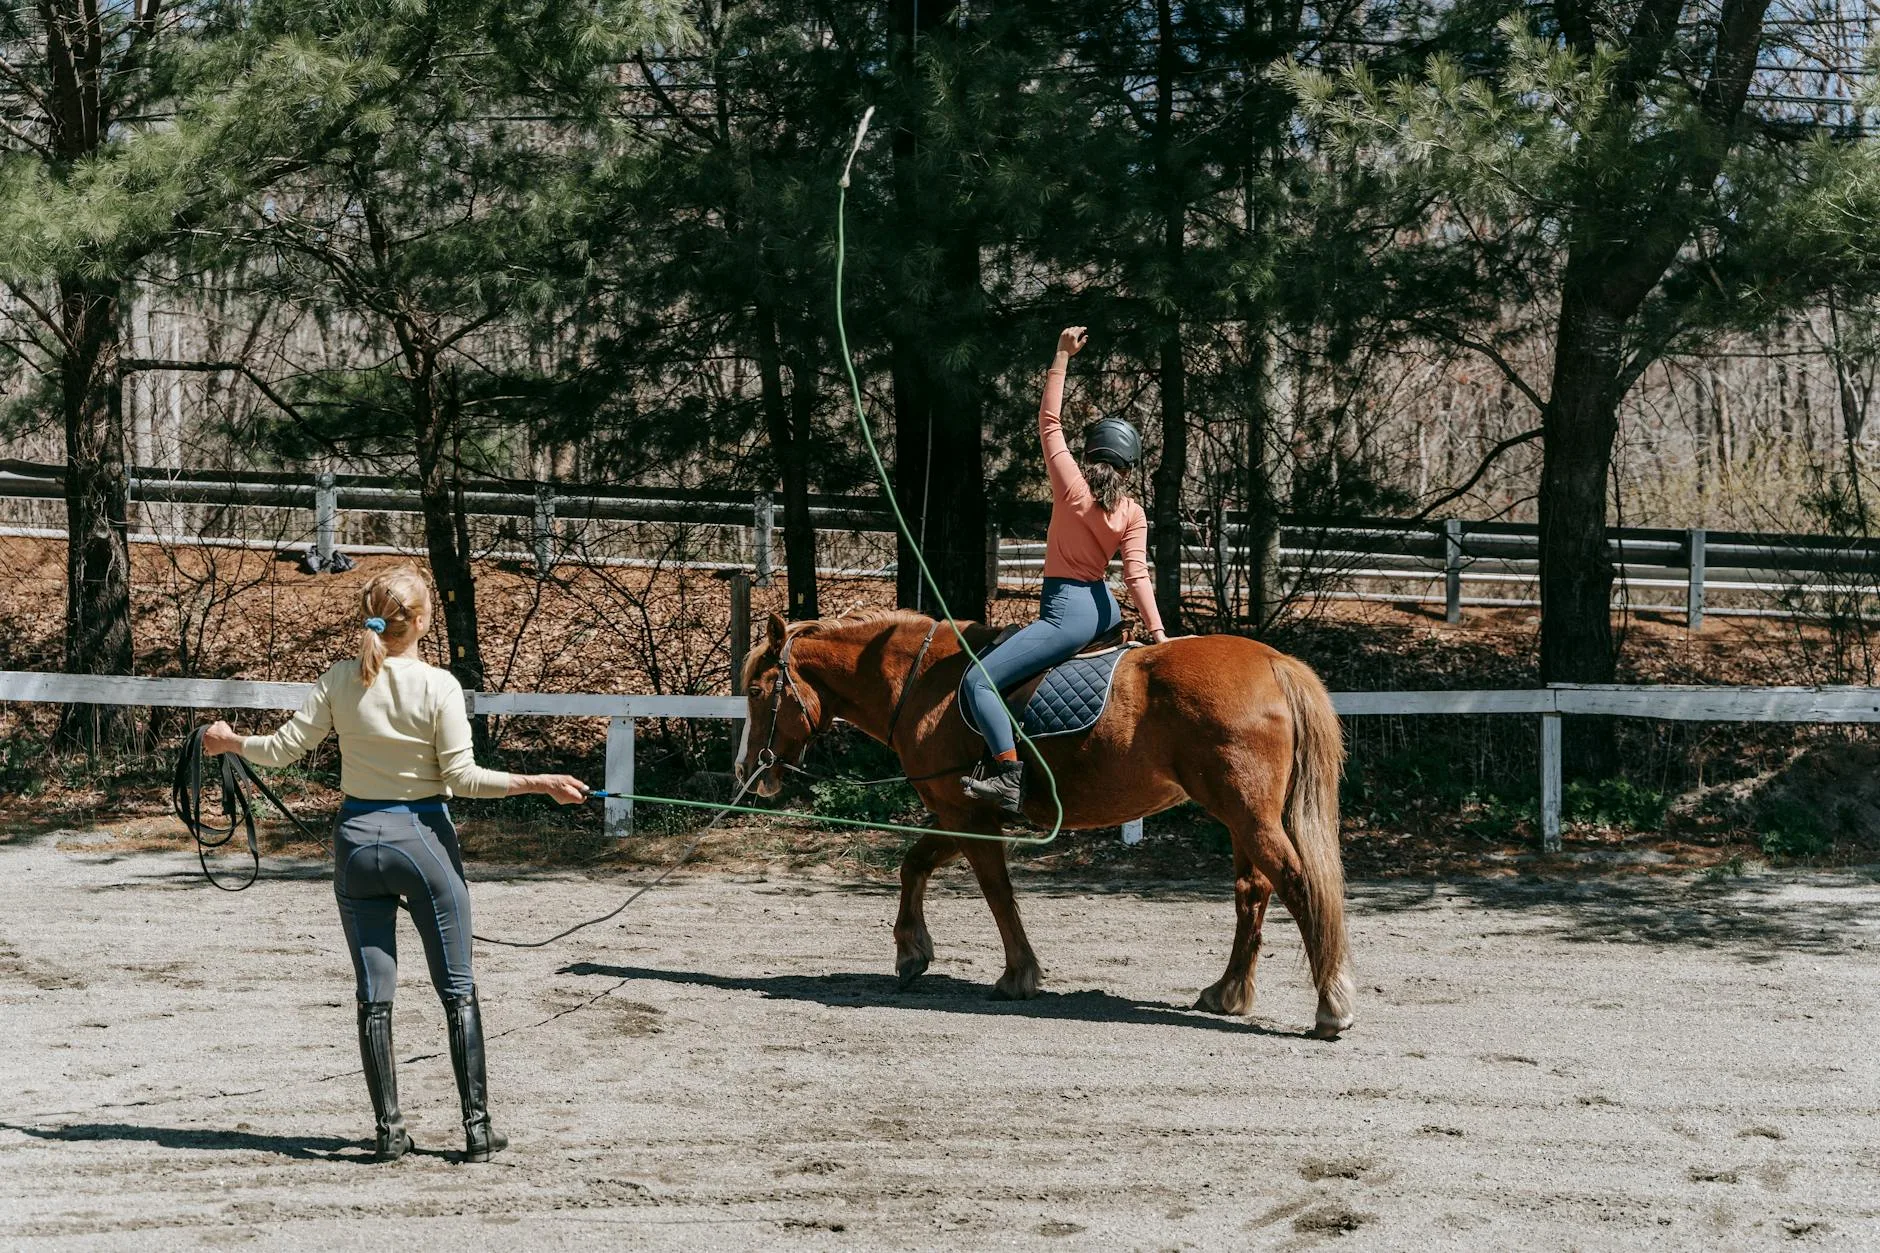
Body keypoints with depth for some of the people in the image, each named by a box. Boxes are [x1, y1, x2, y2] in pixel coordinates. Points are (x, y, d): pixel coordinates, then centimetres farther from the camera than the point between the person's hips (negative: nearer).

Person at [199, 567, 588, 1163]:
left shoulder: (341, 678, -2)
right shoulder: (439, 685, -10)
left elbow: (284, 747, 0)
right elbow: (462, 776, -12)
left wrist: (231, 741, 18)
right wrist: (539, 783, -7)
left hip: (357, 838, 3)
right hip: (423, 837, -3)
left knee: (373, 994, 8)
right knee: (457, 989, 7)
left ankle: (389, 1129, 9)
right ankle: (476, 1125, 7)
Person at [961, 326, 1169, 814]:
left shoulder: (1072, 487, -10)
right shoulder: (1133, 514, 1)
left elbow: (1049, 421, -6)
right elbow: (1137, 575, -9)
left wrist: (1063, 355, -3)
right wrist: (1158, 633, -12)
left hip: (1067, 610, -7)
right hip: (1103, 606, 7)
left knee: (979, 681, -10)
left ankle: (1008, 774, -26)